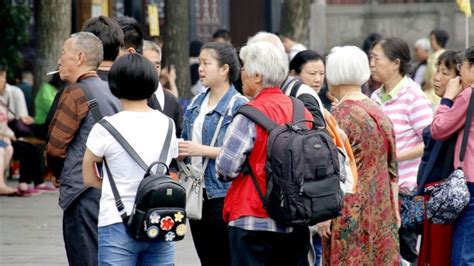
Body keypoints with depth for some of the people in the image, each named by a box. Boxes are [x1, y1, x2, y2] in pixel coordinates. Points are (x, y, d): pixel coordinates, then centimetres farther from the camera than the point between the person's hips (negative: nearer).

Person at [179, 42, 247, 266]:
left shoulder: (239, 105, -10)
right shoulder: (196, 104, 13)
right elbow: (186, 140, 23)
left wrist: (202, 150, -20)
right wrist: (180, 150, 1)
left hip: (223, 195, -7)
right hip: (197, 194, 7)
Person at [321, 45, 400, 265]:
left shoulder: (341, 116, -11)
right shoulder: (379, 112, 10)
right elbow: (392, 168, 13)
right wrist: (394, 208, 19)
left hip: (350, 212, -7)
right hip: (382, 211, 7)